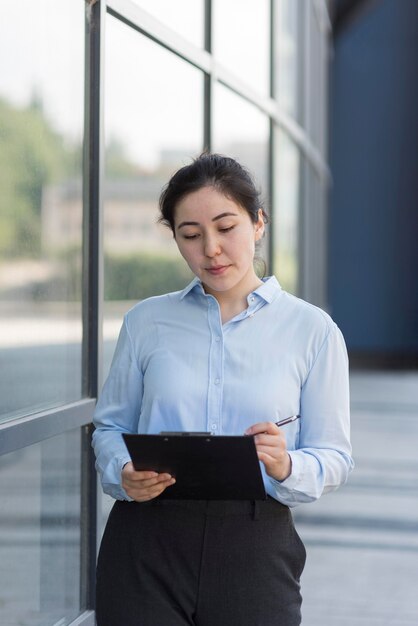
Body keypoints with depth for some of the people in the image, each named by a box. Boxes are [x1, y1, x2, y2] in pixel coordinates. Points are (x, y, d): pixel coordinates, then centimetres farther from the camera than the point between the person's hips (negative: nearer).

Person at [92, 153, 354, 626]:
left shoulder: (312, 330, 3)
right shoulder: (146, 322, 7)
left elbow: (334, 454, 0)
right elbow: (110, 426, 11)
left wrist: (287, 467, -21)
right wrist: (124, 474, -10)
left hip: (255, 550, 0)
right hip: (146, 544, 1)